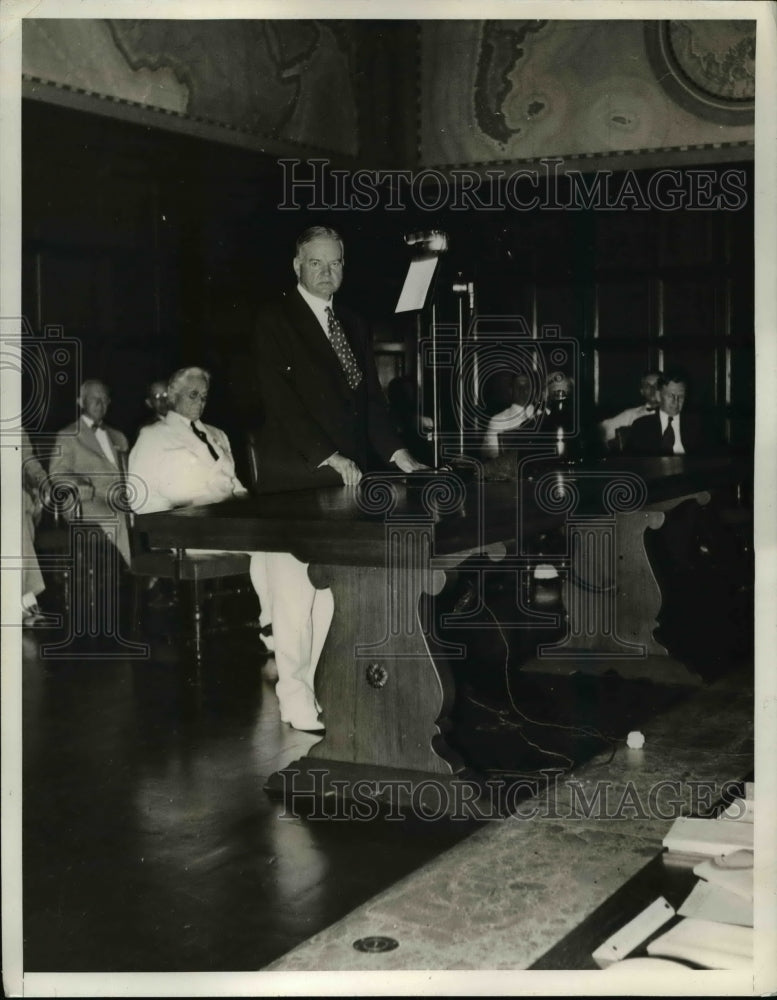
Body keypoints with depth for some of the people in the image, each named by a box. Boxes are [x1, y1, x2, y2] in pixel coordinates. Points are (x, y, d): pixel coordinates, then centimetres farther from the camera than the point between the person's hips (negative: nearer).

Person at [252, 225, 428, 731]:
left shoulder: (355, 325, 18)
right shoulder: (275, 320, -2)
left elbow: (371, 397, 16)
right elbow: (281, 399, -11)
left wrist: (396, 453, 1)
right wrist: (328, 457, -17)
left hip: (345, 477, 6)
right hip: (295, 479, -5)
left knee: (336, 590, 3)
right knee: (296, 590, -4)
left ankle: (329, 688, 11)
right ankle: (296, 699, 3)